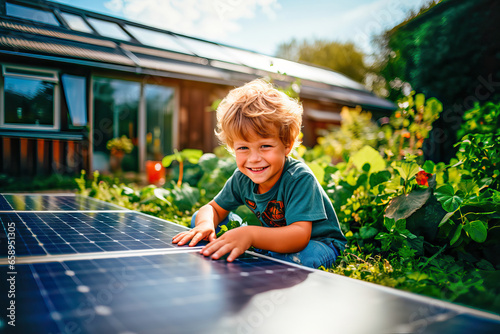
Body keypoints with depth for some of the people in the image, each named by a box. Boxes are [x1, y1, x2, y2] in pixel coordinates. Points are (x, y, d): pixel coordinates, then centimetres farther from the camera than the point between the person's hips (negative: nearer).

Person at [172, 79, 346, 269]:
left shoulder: (300, 178, -32)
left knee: (297, 257, -45)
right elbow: (214, 208, 0)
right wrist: (205, 224, -27)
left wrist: (251, 234, -59)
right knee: (199, 219, -2)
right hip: (272, 238, 5)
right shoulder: (242, 178, -11)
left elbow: (300, 236, -42)